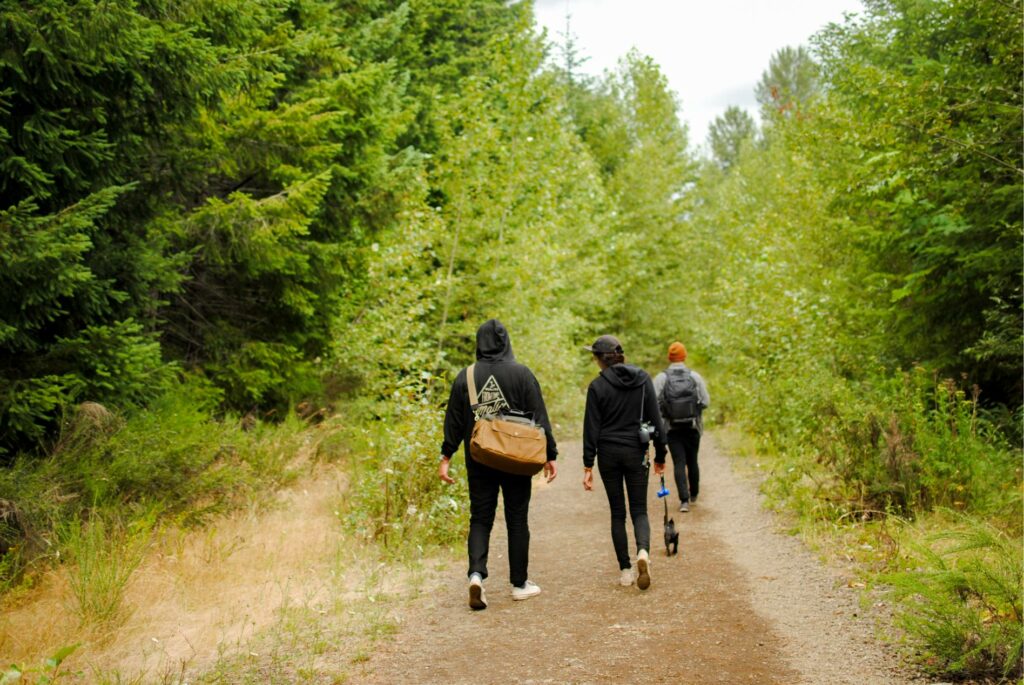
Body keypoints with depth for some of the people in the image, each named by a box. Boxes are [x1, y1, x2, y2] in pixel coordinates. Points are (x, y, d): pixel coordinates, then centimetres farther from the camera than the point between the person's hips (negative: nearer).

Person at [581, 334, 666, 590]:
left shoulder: (597, 386, -7)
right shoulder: (643, 379, 0)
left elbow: (591, 428, -7)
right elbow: (655, 420, 1)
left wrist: (587, 466, -3)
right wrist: (660, 455, 10)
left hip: (608, 454, -1)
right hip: (636, 453, 1)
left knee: (617, 512, 10)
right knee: (639, 510, 8)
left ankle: (625, 570, 11)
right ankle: (643, 551, -21)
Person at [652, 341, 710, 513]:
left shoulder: (661, 378, -6)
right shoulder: (695, 376, -4)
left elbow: (654, 403, -9)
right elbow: (706, 401, -4)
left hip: (672, 427, -1)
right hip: (692, 426, 1)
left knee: (679, 463, 0)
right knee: (692, 461, 17)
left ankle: (684, 500, -12)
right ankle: (694, 495, 32)